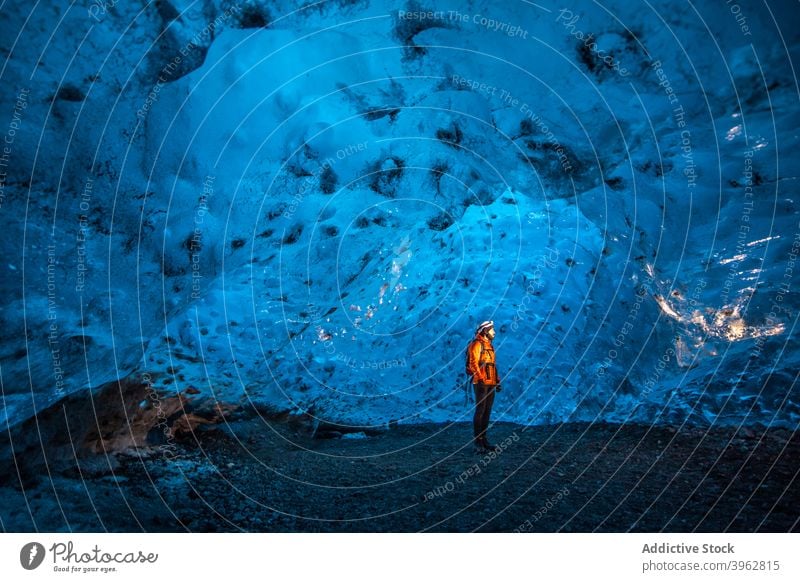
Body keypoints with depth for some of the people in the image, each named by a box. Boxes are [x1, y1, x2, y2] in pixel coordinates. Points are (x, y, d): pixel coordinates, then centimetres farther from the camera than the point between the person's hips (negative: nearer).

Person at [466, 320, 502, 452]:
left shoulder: (489, 346, 21)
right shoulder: (477, 344, -8)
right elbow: (473, 364, -16)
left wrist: (497, 381, 19)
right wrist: (481, 380, -21)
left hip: (490, 383, 9)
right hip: (481, 383, -9)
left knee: (487, 411, 9)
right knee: (480, 410, -8)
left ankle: (483, 438, 14)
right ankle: (477, 441, -6)